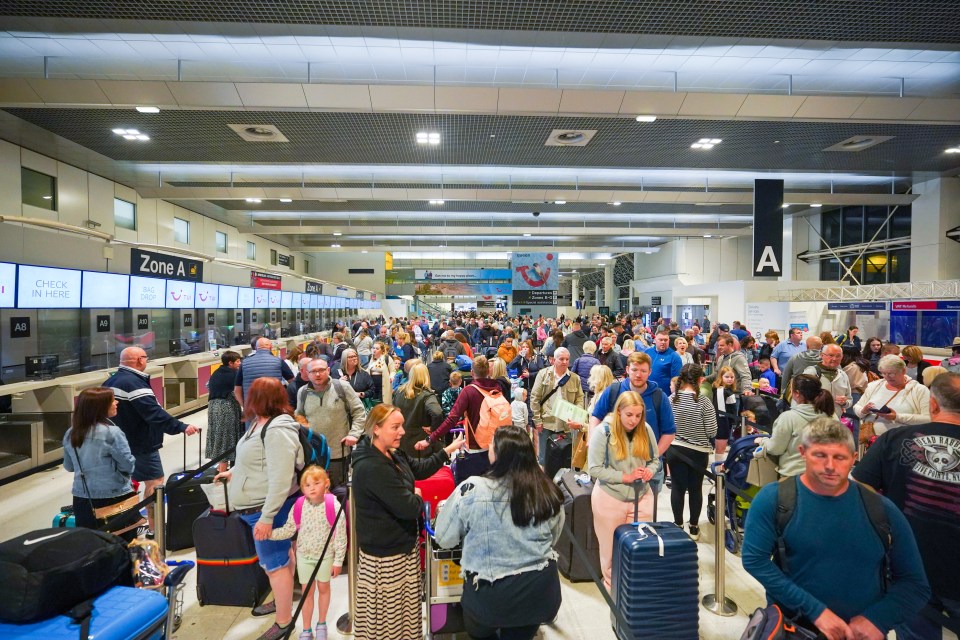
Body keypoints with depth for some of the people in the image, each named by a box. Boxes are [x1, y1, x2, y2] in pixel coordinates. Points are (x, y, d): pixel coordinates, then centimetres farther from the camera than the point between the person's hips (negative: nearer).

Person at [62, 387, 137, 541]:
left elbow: (69, 466, 14)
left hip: (82, 499, 6)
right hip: (115, 498, -6)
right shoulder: (111, 432, -19)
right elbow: (128, 464, -14)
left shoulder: (70, 434, 2)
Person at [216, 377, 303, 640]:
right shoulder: (260, 422, 6)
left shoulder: (277, 430, -27)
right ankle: (281, 600, 40)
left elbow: (281, 479, -29)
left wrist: (266, 517, -28)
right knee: (281, 554, 23)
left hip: (268, 508, -10)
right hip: (259, 506, 10)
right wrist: (234, 472, 27)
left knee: (275, 563, 3)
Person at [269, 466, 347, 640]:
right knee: (307, 591, 14)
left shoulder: (334, 506, -23)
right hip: (304, 555, 2)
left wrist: (338, 560, -11)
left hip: (326, 555, -2)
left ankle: (321, 624, 39)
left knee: (323, 588, 17)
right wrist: (268, 533, -18)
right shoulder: (298, 506, -13)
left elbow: (341, 536, -15)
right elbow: (288, 530, -3)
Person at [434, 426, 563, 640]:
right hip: (541, 590, 3)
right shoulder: (548, 492, -11)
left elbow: (444, 539, -6)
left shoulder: (471, 489, -20)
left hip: (492, 595, -3)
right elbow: (553, 538, 7)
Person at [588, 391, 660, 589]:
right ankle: (612, 586, 34)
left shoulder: (646, 430, -3)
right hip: (610, 499, -3)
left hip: (641, 497, 3)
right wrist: (625, 477, -21)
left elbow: (655, 460, 9)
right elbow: (594, 469, -16)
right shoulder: (603, 431, -15)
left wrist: (649, 471, -14)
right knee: (612, 548, 12)